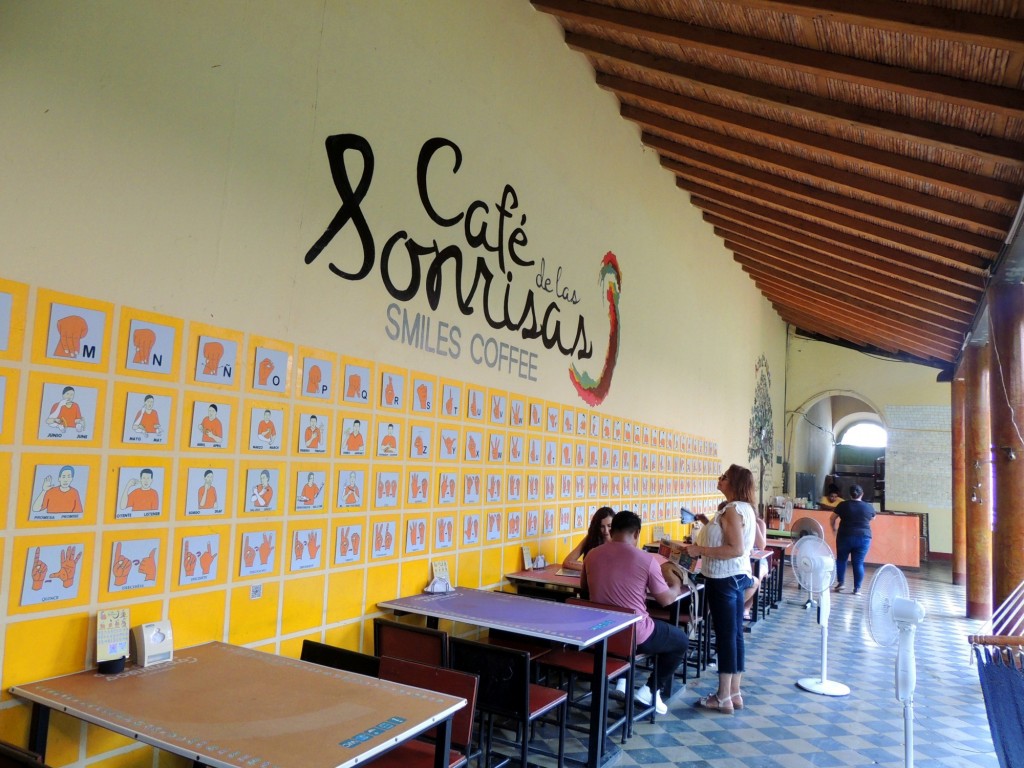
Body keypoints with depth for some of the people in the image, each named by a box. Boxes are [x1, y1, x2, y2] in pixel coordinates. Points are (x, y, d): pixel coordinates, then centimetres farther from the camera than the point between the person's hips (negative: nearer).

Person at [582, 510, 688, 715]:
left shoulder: (592, 555, -2)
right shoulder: (646, 559, -13)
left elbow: (584, 587, 16)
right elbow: (666, 599, -4)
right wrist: (676, 585, 18)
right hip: (635, 635, -5)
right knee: (681, 640, 22)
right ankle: (651, 690, 16)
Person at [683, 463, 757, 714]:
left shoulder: (732, 511, -19)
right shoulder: (744, 508, 11)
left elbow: (736, 549, -27)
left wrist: (701, 550, -23)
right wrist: (711, 526, 21)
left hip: (724, 579, -10)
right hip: (737, 575, 10)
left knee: (725, 635, -3)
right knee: (735, 633, 13)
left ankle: (723, 698, 6)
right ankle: (734, 693, 21)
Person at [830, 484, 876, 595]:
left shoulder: (843, 505, -2)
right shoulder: (869, 507, 1)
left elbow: (832, 519, 6)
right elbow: (872, 518, 22)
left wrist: (834, 528, 25)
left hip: (845, 537, -1)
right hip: (863, 538, 1)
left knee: (841, 559, 15)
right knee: (858, 563, 4)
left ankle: (840, 583, 13)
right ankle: (857, 588, 4)